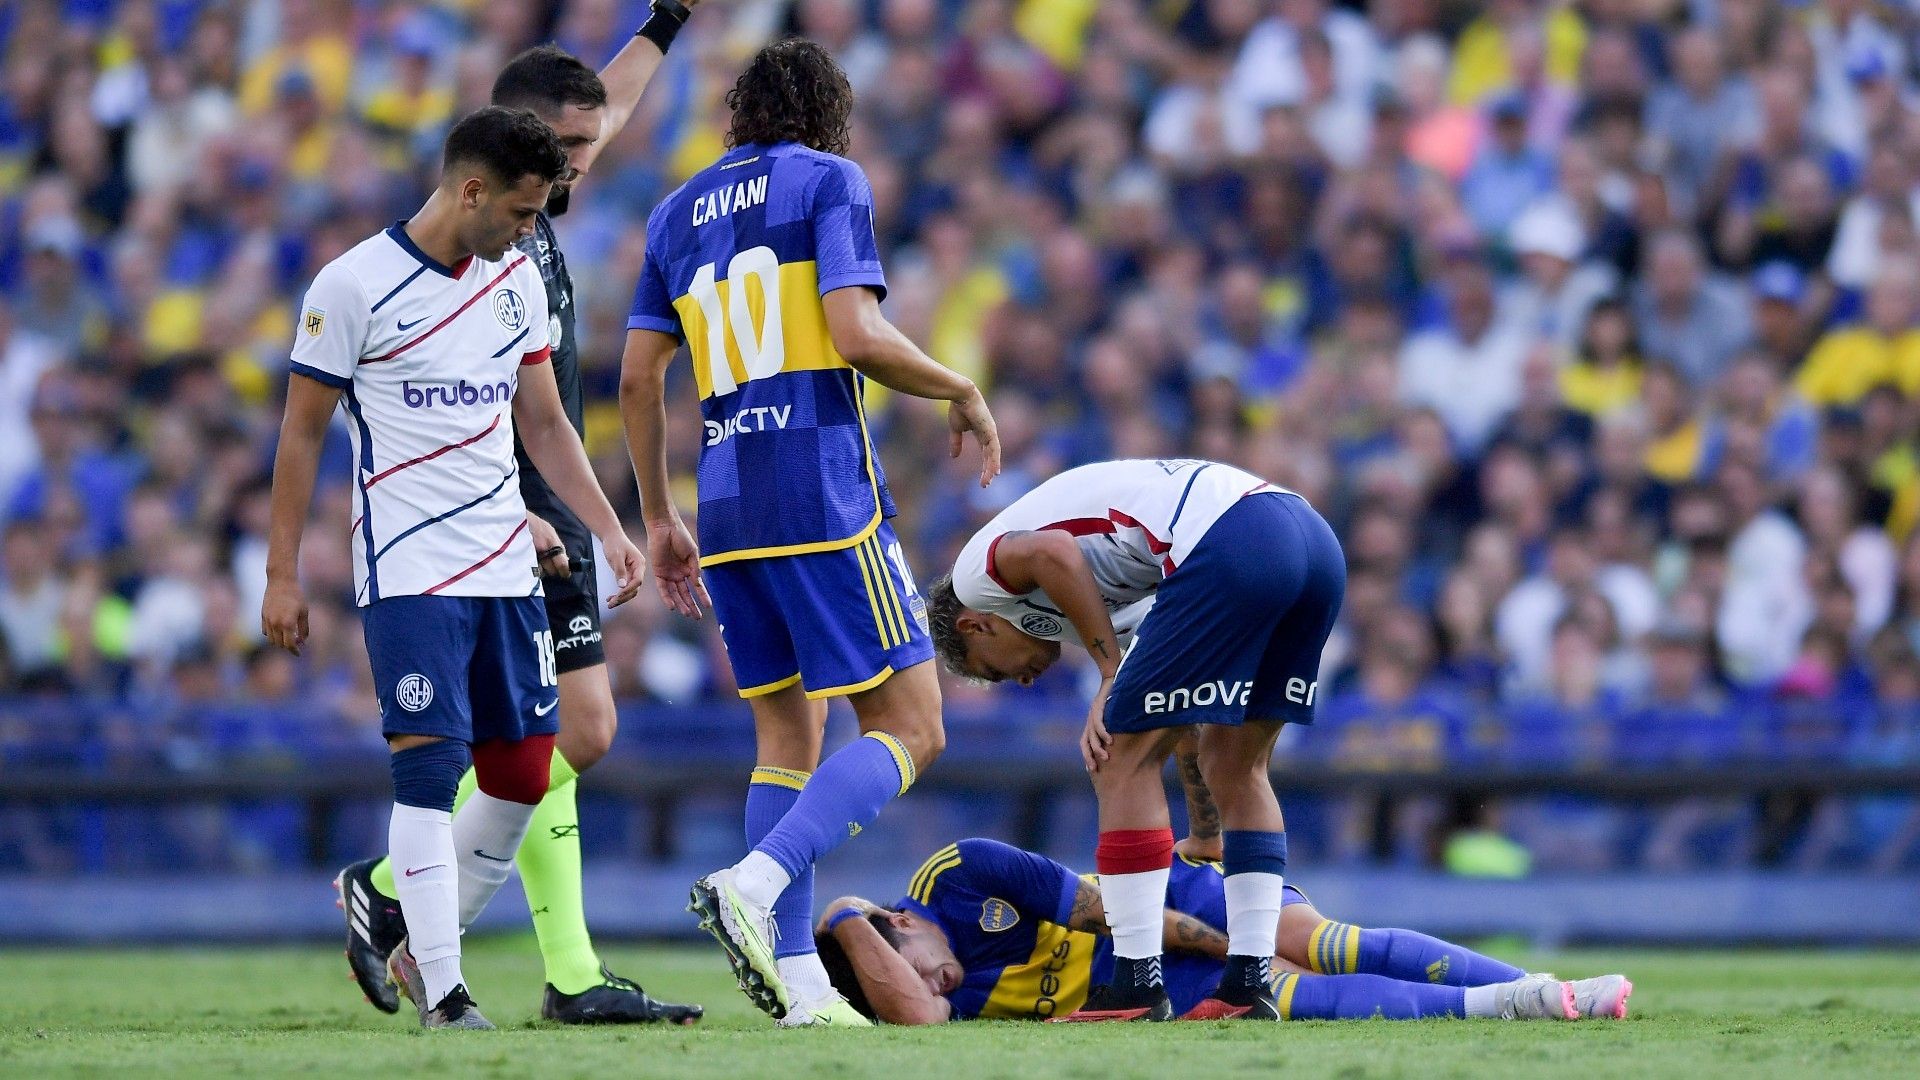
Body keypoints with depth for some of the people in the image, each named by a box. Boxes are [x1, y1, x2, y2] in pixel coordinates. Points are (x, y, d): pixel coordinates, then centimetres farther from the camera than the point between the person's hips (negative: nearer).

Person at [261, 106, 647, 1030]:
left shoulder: (516, 279, 10)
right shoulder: (354, 286, -8)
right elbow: (302, 435, -3)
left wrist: (608, 530, 10)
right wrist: (282, 575, -4)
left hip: (507, 565, 7)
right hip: (408, 572, -6)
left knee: (523, 775, 5)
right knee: (430, 770, -12)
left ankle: (417, 950, 21)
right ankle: (440, 990, -9)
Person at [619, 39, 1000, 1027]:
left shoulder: (676, 214, 17)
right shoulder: (829, 182, 0)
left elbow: (638, 377, 14)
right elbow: (858, 335, -12)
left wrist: (658, 519, 21)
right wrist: (963, 394, 2)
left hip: (725, 504, 6)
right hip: (824, 495, -6)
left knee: (786, 733, 14)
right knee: (908, 730, -2)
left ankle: (800, 982, 4)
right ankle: (755, 883, -24)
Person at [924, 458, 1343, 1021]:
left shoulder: (979, 570, 17)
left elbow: (1053, 552, -8)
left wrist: (1111, 673, 0)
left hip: (1226, 548, -8)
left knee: (1125, 761, 5)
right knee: (1237, 767, 20)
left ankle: (1137, 982, 4)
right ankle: (1249, 981, 17)